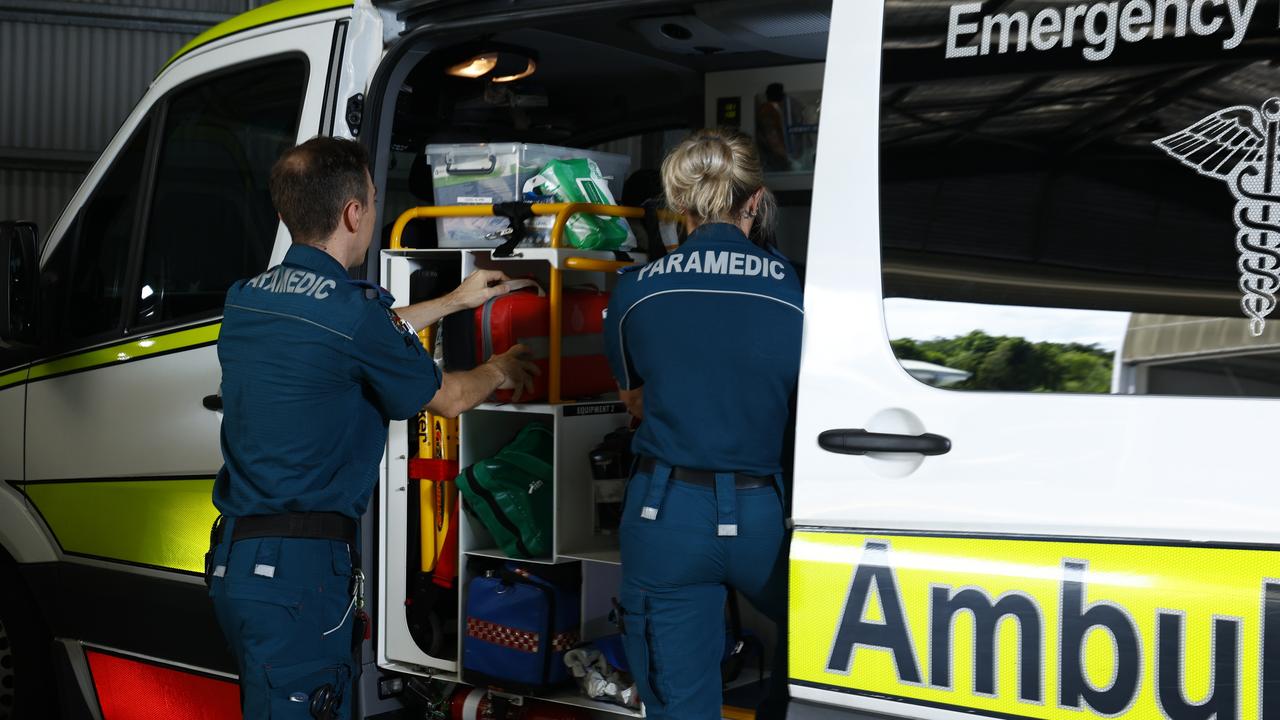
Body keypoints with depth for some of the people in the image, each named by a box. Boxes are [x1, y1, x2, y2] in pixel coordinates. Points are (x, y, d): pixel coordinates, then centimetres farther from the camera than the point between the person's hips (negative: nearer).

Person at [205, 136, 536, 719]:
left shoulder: (244, 300, 10)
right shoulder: (351, 310, -15)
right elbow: (448, 399, 1)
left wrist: (454, 300, 37)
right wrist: (500, 371, 23)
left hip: (233, 557, 9)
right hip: (298, 568, -9)